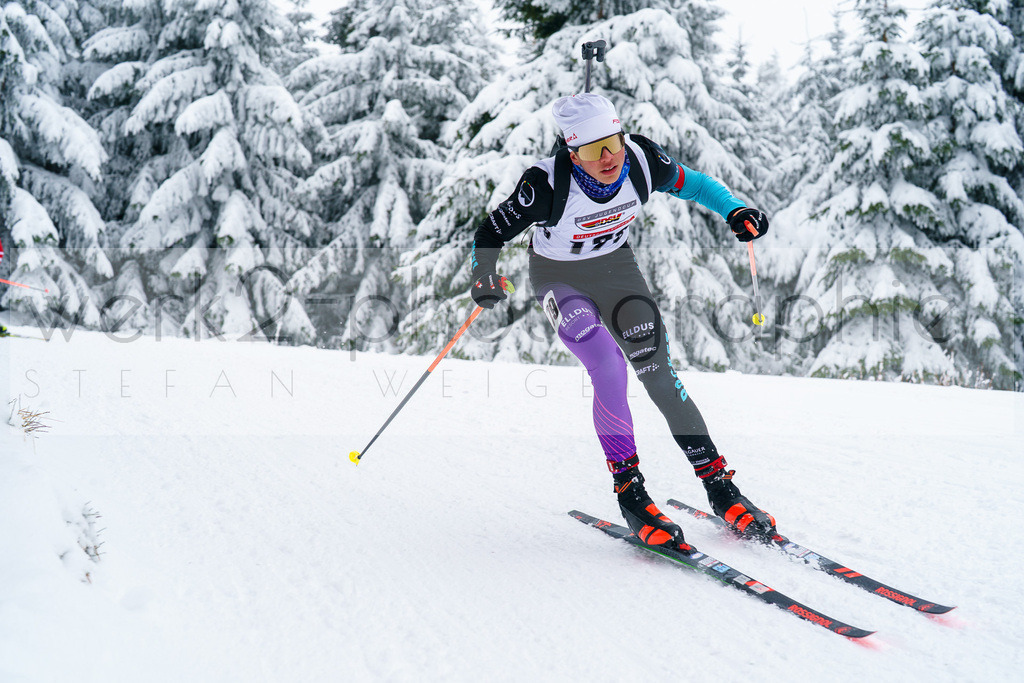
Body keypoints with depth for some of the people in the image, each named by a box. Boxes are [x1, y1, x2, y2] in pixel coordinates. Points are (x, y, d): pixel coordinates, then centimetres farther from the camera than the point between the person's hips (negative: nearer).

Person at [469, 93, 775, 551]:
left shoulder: (642, 160, -23)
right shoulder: (548, 183, -32)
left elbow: (689, 183, -2)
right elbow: (491, 233, -21)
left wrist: (734, 211, -18)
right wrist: (485, 280, -40)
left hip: (616, 267, 3)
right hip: (559, 276, -3)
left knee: (659, 374, -8)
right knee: (609, 367, -25)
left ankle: (719, 486, 0)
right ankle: (629, 491, -14)